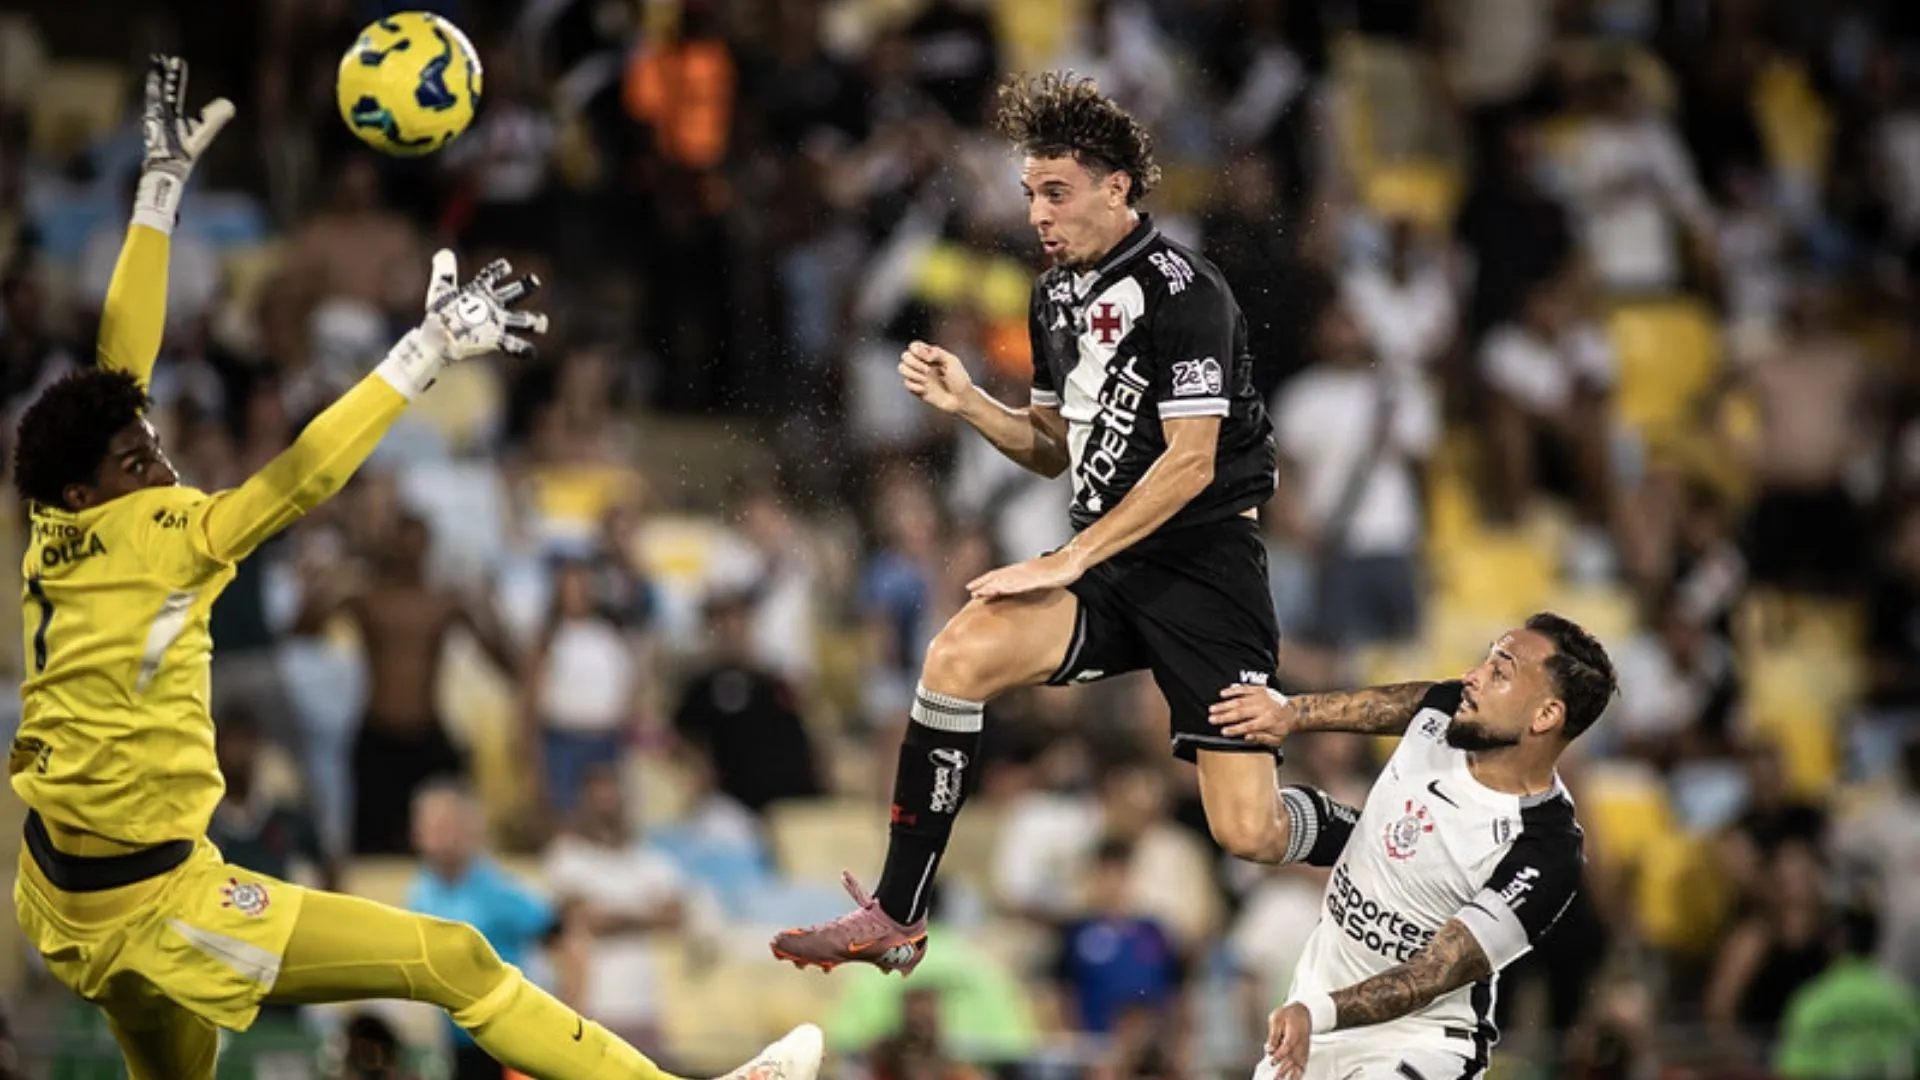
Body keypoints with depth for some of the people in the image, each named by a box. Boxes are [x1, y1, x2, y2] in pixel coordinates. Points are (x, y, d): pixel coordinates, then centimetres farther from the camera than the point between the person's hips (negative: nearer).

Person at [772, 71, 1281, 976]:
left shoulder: (1183, 292, -13)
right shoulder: (1057, 296, 12)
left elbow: (1191, 463, -18)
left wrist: (1068, 562, -17)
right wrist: (966, 404, 3)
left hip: (1202, 563, -7)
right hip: (1104, 563, 7)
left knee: (1248, 837, -15)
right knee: (959, 655, -20)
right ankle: (895, 919, -13)